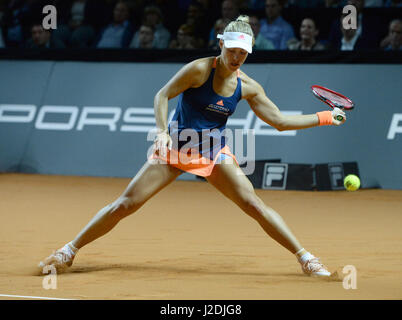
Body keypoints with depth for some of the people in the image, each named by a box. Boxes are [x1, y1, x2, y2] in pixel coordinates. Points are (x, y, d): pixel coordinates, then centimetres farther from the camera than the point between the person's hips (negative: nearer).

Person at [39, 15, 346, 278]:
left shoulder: (248, 87, -3)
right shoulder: (200, 69, -15)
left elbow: (280, 120, 4)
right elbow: (162, 96, -10)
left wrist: (325, 117, -1)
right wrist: (163, 131, -25)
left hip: (215, 153, 3)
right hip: (176, 146, -3)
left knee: (254, 205, -13)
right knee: (126, 203, -8)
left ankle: (305, 257, -5)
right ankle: (69, 251, 3)